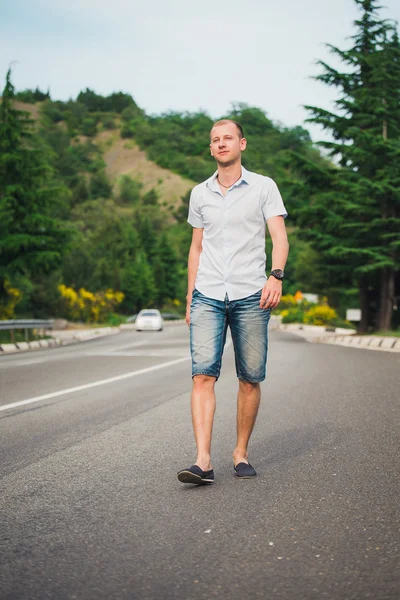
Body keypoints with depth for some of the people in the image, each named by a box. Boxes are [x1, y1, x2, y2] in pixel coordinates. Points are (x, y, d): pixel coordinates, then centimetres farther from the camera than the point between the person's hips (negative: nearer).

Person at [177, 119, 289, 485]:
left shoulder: (263, 187, 6)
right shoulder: (200, 194, 15)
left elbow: (280, 238, -2)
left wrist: (276, 276, -19)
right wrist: (190, 296, 17)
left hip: (250, 296, -1)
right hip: (208, 296, 2)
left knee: (250, 379, 2)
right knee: (203, 374, -13)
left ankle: (241, 452, 17)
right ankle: (203, 461, -18)